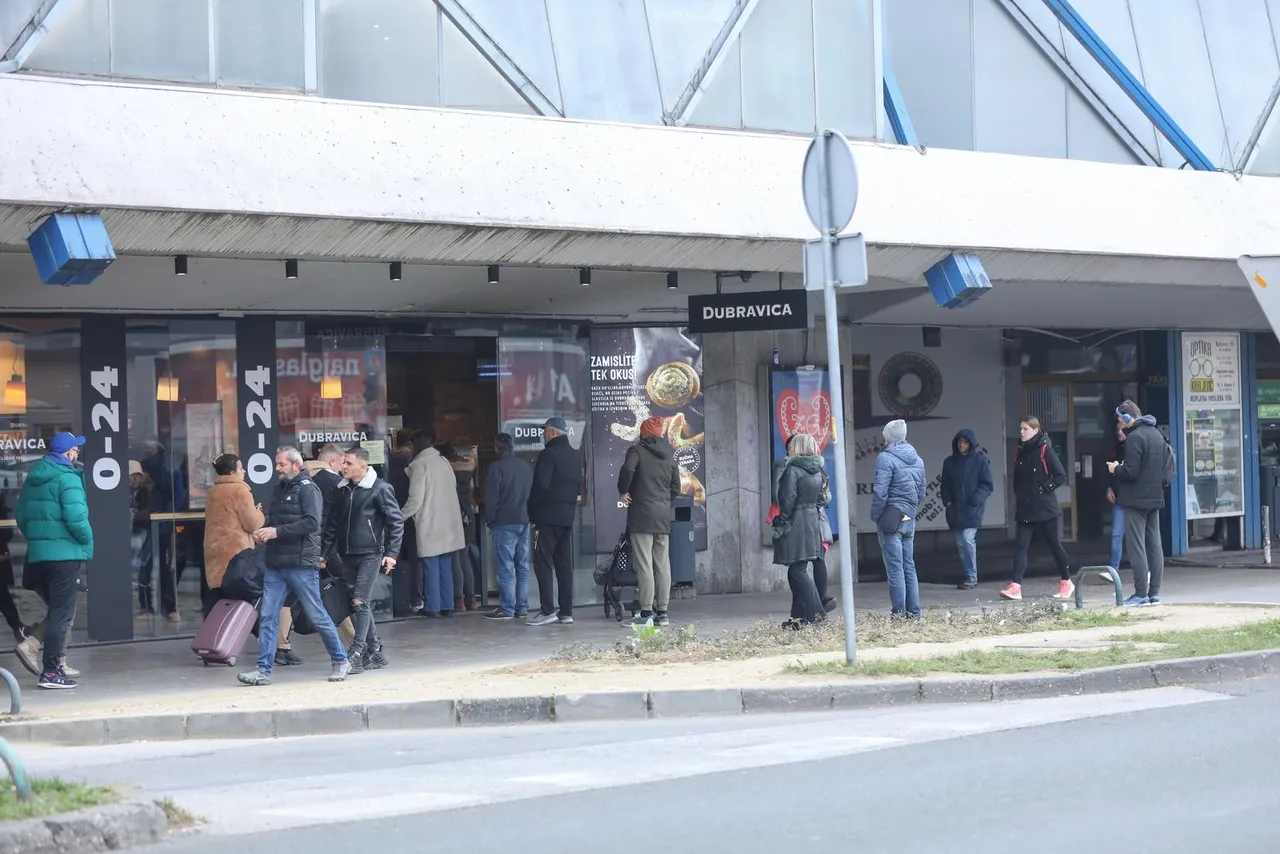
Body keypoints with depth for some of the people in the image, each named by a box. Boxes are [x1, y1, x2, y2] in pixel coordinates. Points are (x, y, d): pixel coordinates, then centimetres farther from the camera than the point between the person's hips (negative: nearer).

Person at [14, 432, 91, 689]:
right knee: (62, 612, -2)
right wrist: (88, 542, -6)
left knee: (58, 609, 19)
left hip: (37, 553, 7)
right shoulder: (67, 477, -12)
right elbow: (75, 517, -21)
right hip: (65, 553, -7)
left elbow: (21, 516, 15)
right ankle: (51, 671, -3)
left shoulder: (33, 477, 12)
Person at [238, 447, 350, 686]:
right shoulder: (280, 489, 17)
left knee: (317, 616, 1)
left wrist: (276, 531, -20)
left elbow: (312, 523, -19)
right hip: (275, 565, 7)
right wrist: (262, 532, 4)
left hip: (302, 565, -7)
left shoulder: (307, 488, -7)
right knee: (268, 617, 0)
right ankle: (263, 670, 0)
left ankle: (340, 662, 16)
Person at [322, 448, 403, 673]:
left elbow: (396, 521, -7)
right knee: (357, 604, 9)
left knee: (360, 602, -13)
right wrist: (324, 552, 14)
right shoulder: (342, 490, 11)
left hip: (370, 555, -6)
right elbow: (332, 523, 17)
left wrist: (392, 553, -13)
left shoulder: (380, 489, -7)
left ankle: (356, 653, -13)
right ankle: (374, 652, 18)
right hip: (346, 556, 6)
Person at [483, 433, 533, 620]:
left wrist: (489, 520, -1)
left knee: (506, 568, -6)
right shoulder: (527, 467, 11)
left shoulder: (496, 467, -9)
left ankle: (507, 609, -8)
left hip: (504, 523, -6)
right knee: (523, 566, 9)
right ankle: (522, 607, 10)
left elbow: (491, 497, -10)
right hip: (524, 521, 6)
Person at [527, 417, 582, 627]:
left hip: (547, 517, -8)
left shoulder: (548, 454, -13)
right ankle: (566, 612, 9)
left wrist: (532, 510, -6)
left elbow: (540, 485, -17)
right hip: (567, 516, 8)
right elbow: (579, 486, 16)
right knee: (565, 564, 9)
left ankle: (547, 610, -11)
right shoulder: (575, 456, 13)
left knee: (543, 563, -5)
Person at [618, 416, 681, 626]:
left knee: (644, 564, -7)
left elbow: (627, 470, -20)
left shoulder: (637, 450, -2)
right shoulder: (669, 456, 14)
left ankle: (646, 612, -10)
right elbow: (676, 487, 14)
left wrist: (622, 492, -6)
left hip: (641, 514, -5)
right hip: (663, 516, 5)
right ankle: (662, 611, 9)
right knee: (663, 564, 8)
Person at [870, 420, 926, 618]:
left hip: (890, 519, -7)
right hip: (909, 520, 7)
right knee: (909, 567, 12)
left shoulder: (886, 458, -12)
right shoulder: (917, 460, 11)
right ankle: (914, 612, 13)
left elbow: (880, 493, -16)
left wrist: (875, 517, -5)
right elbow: (921, 493, 13)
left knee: (895, 568, -4)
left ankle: (899, 613, -4)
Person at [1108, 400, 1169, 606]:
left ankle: (1141, 593, -9)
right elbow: (1167, 461, 18)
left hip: (1136, 499, -9)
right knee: (1155, 546, 9)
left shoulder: (1134, 438, -15)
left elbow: (1131, 472, -20)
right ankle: (1154, 592, 11)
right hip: (1155, 497, 9)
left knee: (1136, 547, -6)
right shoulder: (1157, 434, 13)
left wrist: (1116, 469, -2)